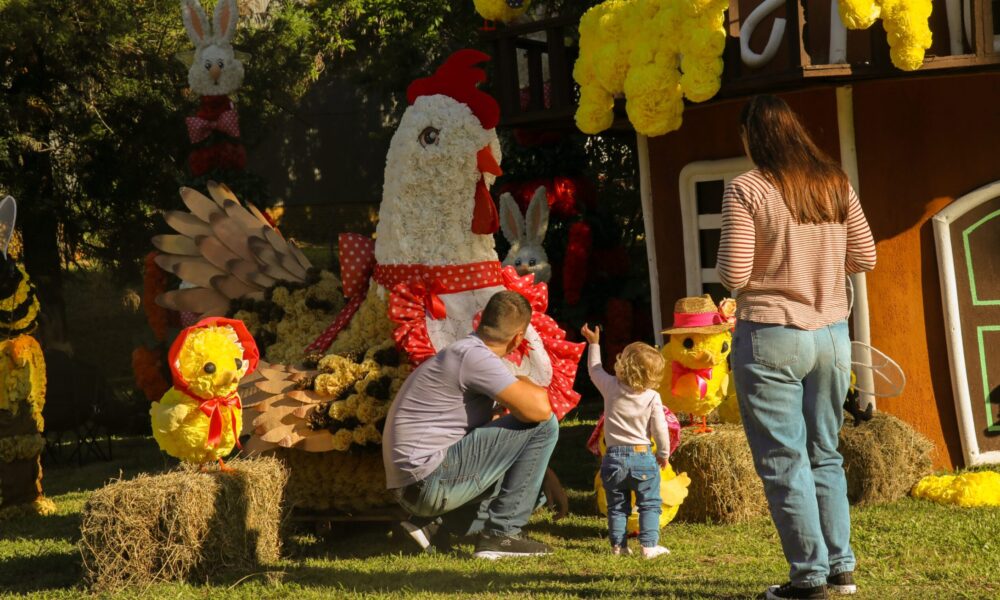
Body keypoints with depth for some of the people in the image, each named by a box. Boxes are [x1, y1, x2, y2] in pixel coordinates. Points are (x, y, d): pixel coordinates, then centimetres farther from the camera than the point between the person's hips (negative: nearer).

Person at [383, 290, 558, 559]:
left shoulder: (463, 352, 19)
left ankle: (440, 529, 10)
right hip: (430, 483, -10)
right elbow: (539, 409, -21)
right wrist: (526, 386, 1)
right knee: (542, 426, -9)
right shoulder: (475, 356, -14)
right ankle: (501, 534, -6)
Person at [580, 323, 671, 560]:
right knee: (649, 504, 5)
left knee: (617, 505, 13)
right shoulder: (652, 398, -7)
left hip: (614, 458, 2)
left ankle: (617, 545, 12)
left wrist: (594, 344, 27)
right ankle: (649, 545, -3)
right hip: (642, 457, -2)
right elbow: (660, 429, -6)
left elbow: (595, 370, 16)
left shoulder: (611, 388, -3)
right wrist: (664, 453, 10)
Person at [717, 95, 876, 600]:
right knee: (824, 455, 17)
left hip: (771, 337, -5)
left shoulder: (746, 191, -11)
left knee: (784, 461, 3)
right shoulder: (836, 185, 4)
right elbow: (865, 260, 8)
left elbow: (733, 276, -14)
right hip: (832, 335, 5)